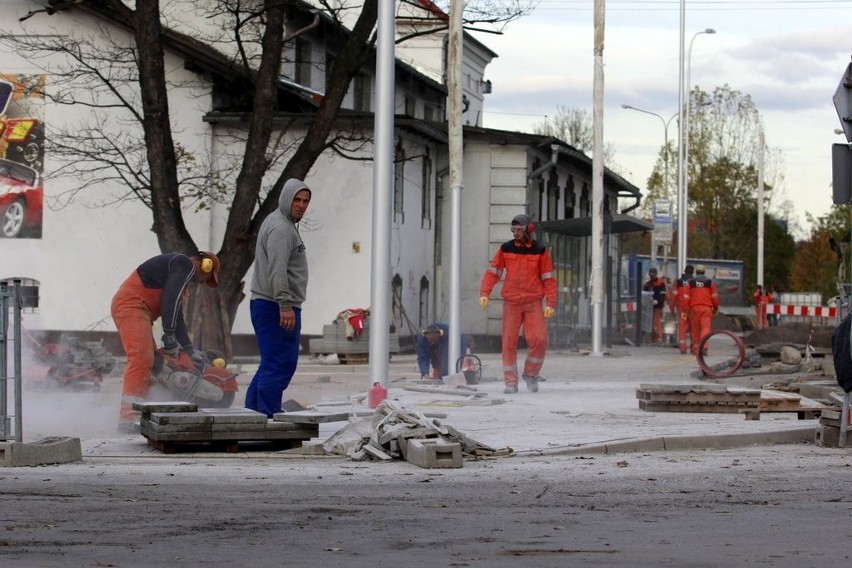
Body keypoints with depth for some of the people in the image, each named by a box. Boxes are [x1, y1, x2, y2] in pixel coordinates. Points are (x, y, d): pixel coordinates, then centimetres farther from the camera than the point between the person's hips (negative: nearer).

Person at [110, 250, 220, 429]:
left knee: (150, 361, 13)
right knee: (141, 358, -20)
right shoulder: (185, 265, -4)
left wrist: (188, 348, 23)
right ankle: (128, 417, -29)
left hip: (124, 305, 11)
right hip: (131, 304, -11)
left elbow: (177, 314, 28)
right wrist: (170, 338, -16)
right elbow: (170, 300, -17)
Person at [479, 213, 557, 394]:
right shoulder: (505, 249, 5)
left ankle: (531, 373, 10)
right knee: (509, 342, -1)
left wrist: (550, 303, -3)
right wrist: (484, 293, -7)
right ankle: (510, 382, 5)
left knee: (539, 339, -12)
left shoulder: (540, 250, 3)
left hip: (533, 303, -1)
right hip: (511, 303, 1)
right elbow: (492, 272, 6)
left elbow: (548, 278, 4)